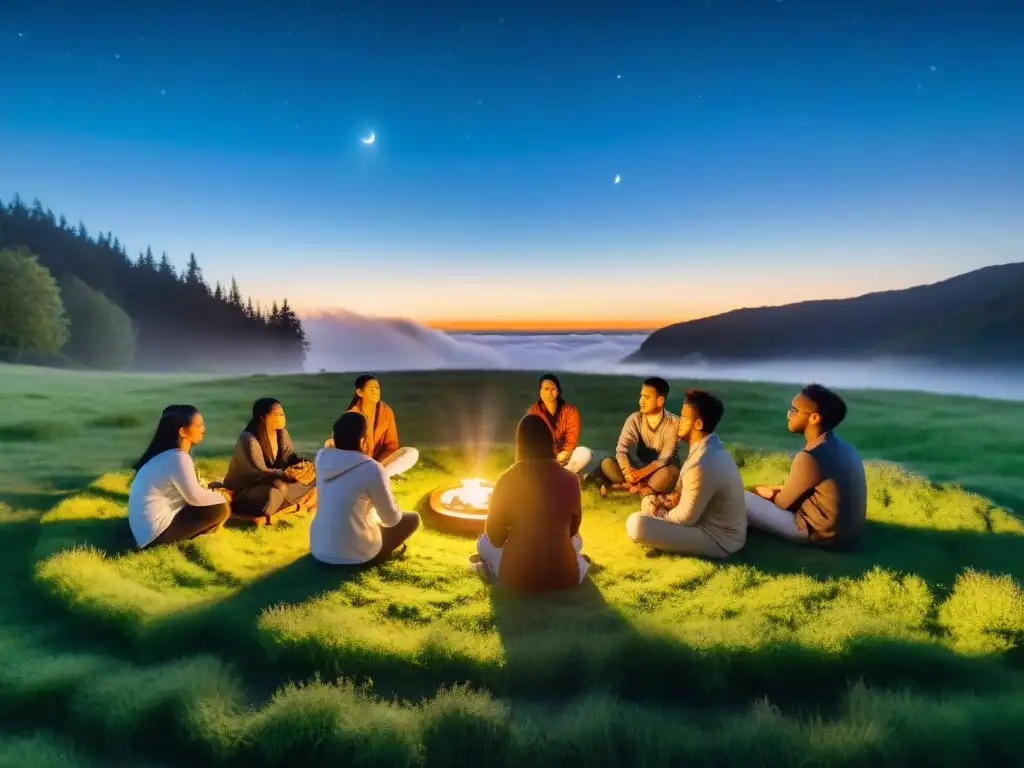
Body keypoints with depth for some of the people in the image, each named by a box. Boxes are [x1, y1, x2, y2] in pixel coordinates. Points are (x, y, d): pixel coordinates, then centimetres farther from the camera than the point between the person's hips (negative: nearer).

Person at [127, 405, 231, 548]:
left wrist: (211, 488, 6)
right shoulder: (178, 458, -23)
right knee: (221, 509, -12)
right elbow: (196, 497, -18)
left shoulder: (168, 453, 6)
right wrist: (222, 496, -2)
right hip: (156, 531, -9)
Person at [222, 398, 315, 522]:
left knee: (310, 477, -8)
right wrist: (285, 474, -40)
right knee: (273, 495, -40)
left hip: (270, 483, 8)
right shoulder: (248, 440, -25)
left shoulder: (281, 433, -2)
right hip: (243, 490, -8)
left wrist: (303, 463, -20)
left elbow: (290, 456, 2)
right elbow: (260, 472, -29)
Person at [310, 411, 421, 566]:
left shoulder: (322, 456, -3)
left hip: (318, 549, 7)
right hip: (353, 554, -6)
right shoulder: (372, 469, -21)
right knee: (412, 518, 12)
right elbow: (391, 519, -8)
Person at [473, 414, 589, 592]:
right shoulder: (570, 479, -7)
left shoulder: (507, 480, -11)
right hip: (564, 577, 1)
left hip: (517, 577, 0)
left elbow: (495, 536, -1)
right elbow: (572, 530, 8)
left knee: (484, 541, 27)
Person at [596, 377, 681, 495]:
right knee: (607, 464, -21)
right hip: (639, 468, 3)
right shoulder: (635, 419, -7)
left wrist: (641, 473, -33)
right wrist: (628, 471, -35)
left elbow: (666, 458, -21)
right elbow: (621, 449, -16)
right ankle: (645, 488, -25)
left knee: (670, 471, -38)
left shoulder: (673, 423, -14)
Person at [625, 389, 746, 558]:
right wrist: (678, 495, -2)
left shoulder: (703, 465, -32)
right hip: (718, 523, 9)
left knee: (637, 524, -25)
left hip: (718, 538, -9)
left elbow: (685, 518, -21)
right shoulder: (709, 445, -1)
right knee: (649, 501, 19)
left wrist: (660, 514, -3)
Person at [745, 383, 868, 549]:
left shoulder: (810, 457, -25)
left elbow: (783, 503, -10)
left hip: (823, 534, -9)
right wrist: (778, 489, 9)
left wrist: (759, 491, 8)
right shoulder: (842, 446, 2)